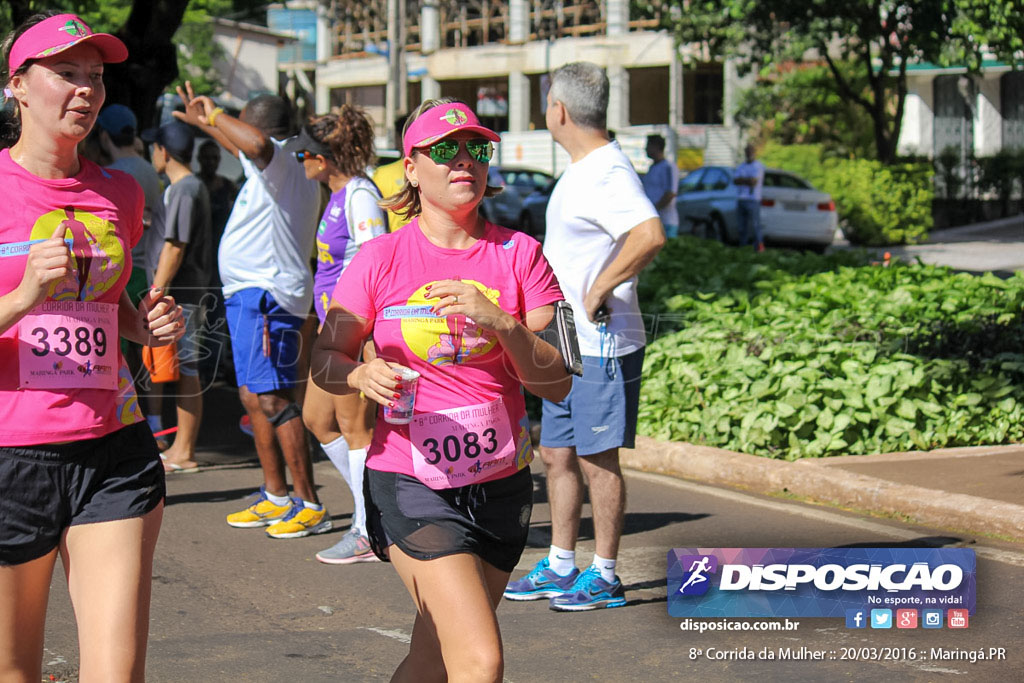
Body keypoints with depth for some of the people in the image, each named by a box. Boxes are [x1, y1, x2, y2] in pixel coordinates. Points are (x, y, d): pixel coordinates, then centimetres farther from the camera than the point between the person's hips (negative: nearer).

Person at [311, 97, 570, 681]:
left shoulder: (518, 255, 1)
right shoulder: (383, 258, -4)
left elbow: (557, 383, -3)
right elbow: (326, 362, 4)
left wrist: (496, 321, -19)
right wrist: (363, 376, -18)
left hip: (502, 484, 3)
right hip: (412, 482, -3)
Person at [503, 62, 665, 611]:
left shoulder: (608, 174, -19)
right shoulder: (579, 170, 14)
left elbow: (650, 235, -36)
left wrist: (599, 291, -28)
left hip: (601, 345, -10)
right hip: (565, 344, 10)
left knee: (598, 460, -1)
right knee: (557, 455, 15)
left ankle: (604, 577, 8)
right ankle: (560, 568, 24)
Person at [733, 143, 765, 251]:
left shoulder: (759, 166, 1)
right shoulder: (741, 167, 19)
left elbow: (754, 181, -12)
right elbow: (735, 181, 5)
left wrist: (741, 179, 1)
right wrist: (747, 180, -9)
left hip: (753, 200, -6)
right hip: (741, 200, 6)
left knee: (755, 225, -9)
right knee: (743, 226, 5)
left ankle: (759, 247, -8)